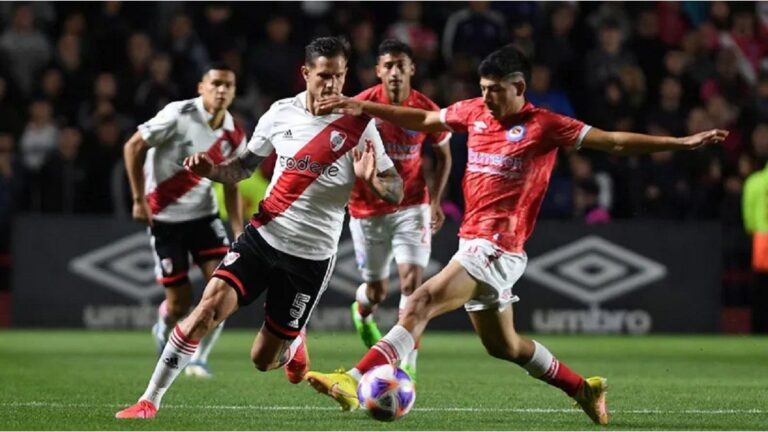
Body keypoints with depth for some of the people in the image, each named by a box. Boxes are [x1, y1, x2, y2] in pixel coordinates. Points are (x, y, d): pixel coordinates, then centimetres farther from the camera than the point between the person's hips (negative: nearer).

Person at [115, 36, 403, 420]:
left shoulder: (358, 126, -9)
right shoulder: (281, 113, 0)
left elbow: (396, 192, -7)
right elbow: (244, 167, 14)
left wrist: (371, 180, -30)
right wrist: (211, 171, -8)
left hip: (311, 257, -2)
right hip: (262, 236, 2)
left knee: (262, 360, 3)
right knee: (210, 306, -19)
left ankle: (293, 342, 41)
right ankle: (150, 401, -11)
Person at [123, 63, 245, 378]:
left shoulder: (233, 136, 0)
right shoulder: (179, 115, -17)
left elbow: (231, 187, 11)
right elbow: (133, 147, -12)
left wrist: (239, 231, 2)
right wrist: (139, 199, -15)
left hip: (203, 213, 4)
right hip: (165, 216, -4)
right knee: (179, 302, -2)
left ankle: (199, 359, -1)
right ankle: (163, 332, 35)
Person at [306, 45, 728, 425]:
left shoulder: (544, 126, -7)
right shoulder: (474, 112, 9)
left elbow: (614, 141, -8)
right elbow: (421, 119, 23)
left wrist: (681, 142, -16)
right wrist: (361, 107, 21)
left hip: (498, 249, -8)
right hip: (473, 243, 8)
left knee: (421, 303, -21)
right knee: (502, 345, 18)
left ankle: (353, 382, -26)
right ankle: (584, 390, 33)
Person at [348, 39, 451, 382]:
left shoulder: (427, 110, -8)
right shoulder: (361, 106, -12)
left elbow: (444, 156, 8)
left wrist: (436, 201, 2)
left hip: (411, 207, 0)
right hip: (367, 209, 0)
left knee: (412, 280, -16)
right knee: (377, 291, 11)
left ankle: (408, 364, -11)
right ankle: (362, 310, 50)